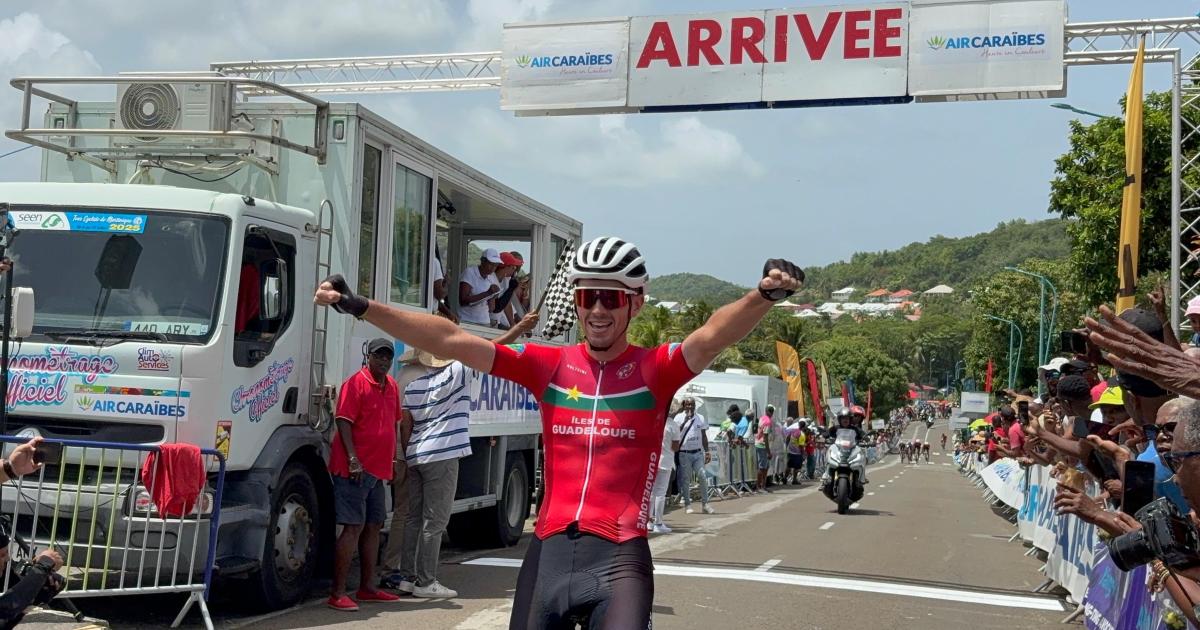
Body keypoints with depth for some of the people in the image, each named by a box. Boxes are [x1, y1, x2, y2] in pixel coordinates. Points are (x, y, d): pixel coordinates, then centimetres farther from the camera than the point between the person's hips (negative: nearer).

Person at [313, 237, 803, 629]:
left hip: (618, 555, -3)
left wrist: (762, 297, -41)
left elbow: (709, 338, -21)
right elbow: (450, 340, 0)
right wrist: (361, 307, -6)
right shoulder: (549, 366, 5)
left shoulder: (655, 370, -2)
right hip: (549, 549, 3)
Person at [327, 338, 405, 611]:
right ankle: (338, 594, -8)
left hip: (378, 470, 8)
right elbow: (343, 421, -16)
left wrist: (395, 458, 20)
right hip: (355, 469, -8)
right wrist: (353, 458, -23)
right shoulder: (356, 383, -10)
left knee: (373, 526, 13)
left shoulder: (391, 387, 14)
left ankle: (367, 587, 23)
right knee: (354, 527, -11)